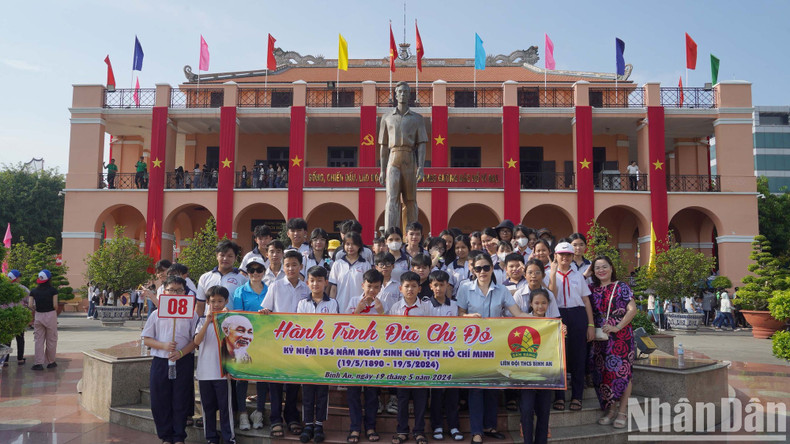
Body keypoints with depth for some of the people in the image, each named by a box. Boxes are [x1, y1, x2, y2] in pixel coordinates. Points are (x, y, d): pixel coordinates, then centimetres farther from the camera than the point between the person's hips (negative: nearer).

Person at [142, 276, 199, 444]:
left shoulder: (191, 314, 1)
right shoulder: (156, 314, 6)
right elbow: (146, 340, 6)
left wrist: (181, 352, -16)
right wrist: (164, 345, -12)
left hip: (183, 362, -1)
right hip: (160, 361, 2)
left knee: (181, 402, 4)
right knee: (160, 402, 6)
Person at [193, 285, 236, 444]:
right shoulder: (203, 321, 7)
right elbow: (197, 341, -10)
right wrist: (208, 321, -17)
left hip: (223, 370, -2)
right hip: (205, 371, 2)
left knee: (225, 406, 0)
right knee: (208, 406, 11)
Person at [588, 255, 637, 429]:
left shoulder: (621, 287, -1)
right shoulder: (592, 289, 10)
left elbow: (632, 310, -8)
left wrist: (617, 327, -15)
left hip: (621, 335, -4)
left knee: (622, 371, -3)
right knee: (603, 372, 4)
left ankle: (622, 412, 4)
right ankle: (611, 410, 15)